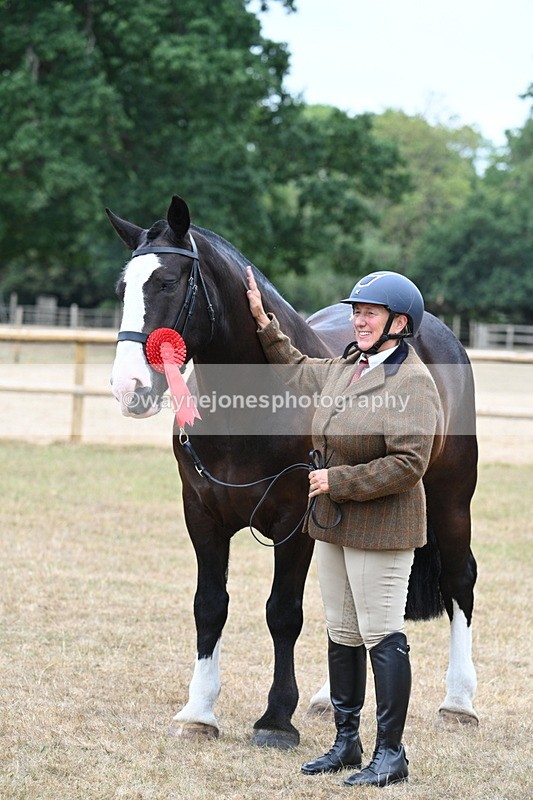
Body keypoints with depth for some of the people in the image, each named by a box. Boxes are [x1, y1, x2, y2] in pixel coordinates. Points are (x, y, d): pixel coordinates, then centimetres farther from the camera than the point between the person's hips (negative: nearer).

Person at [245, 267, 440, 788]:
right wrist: (264, 322, 25)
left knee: (382, 637, -5)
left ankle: (390, 753, 3)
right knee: (341, 635, 15)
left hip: (381, 527, -9)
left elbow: (408, 462, -24)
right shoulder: (344, 369, 10)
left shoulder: (413, 382, -17)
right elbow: (297, 371, 31)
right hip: (333, 525, 9)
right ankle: (346, 742, 25)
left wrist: (339, 480, -20)